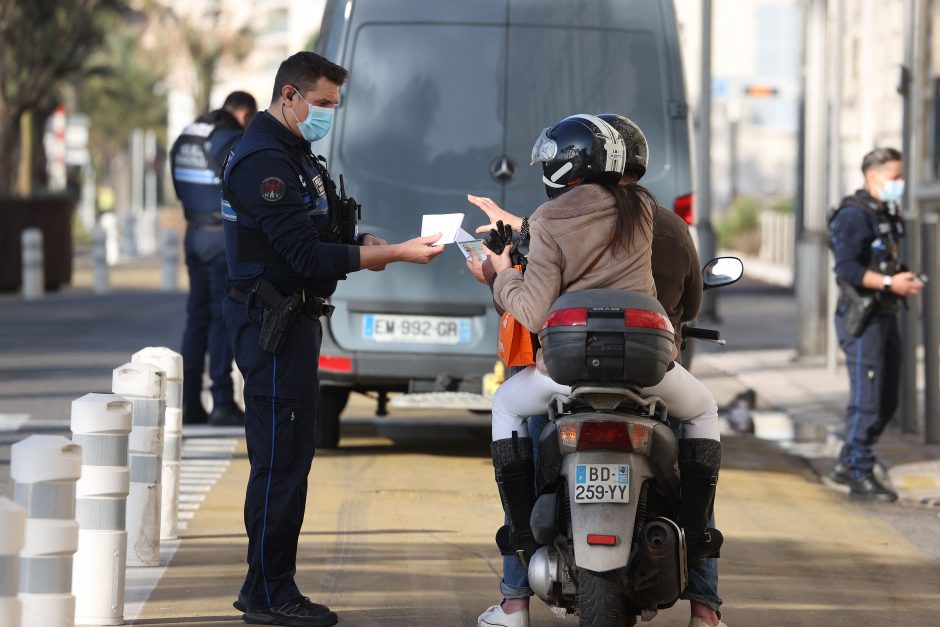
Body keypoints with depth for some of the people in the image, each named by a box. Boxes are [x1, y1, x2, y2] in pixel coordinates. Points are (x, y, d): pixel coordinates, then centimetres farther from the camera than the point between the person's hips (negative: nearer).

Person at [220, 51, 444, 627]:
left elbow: (317, 237, 19)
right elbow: (306, 255, -24)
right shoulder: (264, 160, -17)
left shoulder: (295, 155, 17)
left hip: (295, 318, 11)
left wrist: (366, 249, -1)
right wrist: (394, 253, -23)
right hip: (274, 321, -11)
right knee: (280, 458, -8)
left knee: (291, 455, 13)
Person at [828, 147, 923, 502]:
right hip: (862, 321, -10)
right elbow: (847, 269, -23)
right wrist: (889, 283, -26)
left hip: (885, 317, 10)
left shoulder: (887, 216, 16)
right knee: (867, 401, -7)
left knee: (886, 402, 13)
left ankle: (847, 466, 24)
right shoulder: (855, 216, -14)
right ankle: (860, 479, -1)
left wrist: (906, 280, 8)